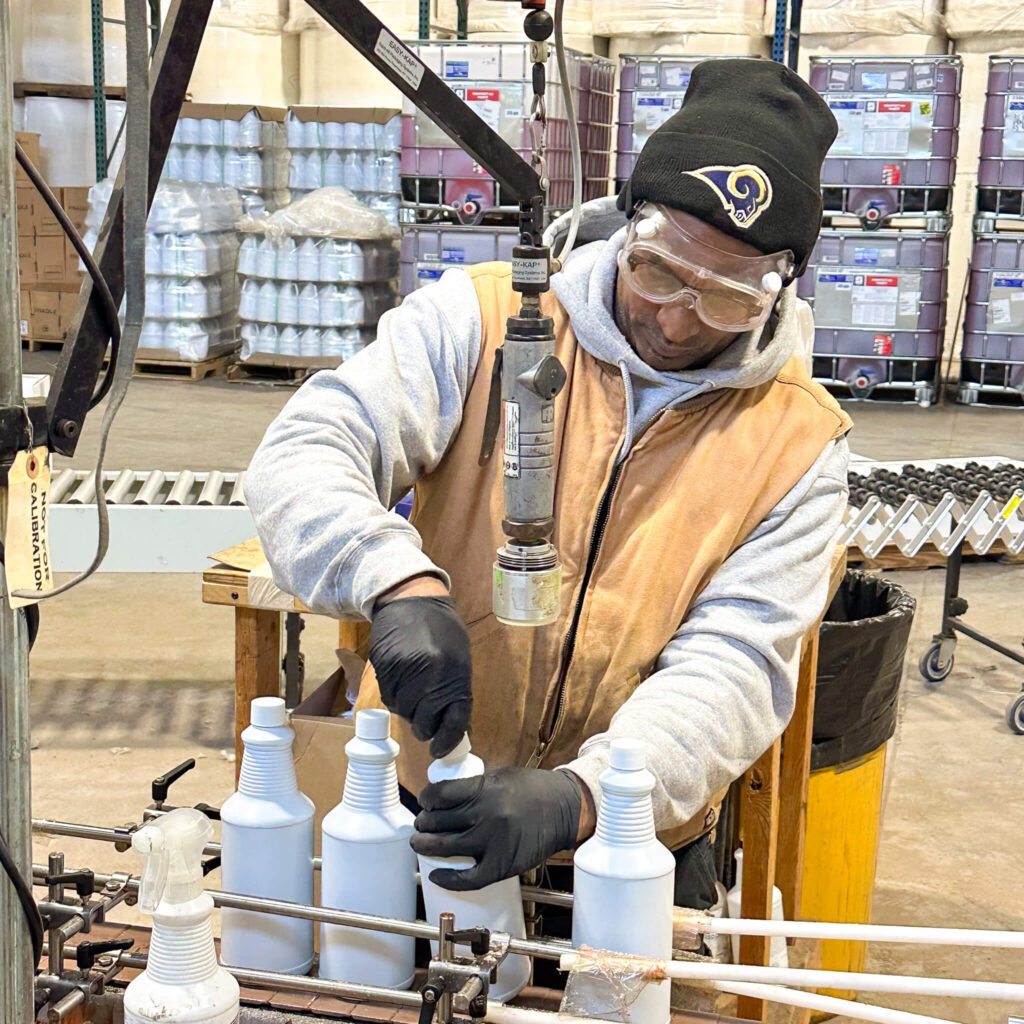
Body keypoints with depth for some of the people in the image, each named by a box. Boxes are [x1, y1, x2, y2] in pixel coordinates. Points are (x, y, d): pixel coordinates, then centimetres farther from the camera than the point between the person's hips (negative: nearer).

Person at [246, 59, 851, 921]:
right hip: (422, 811, 0)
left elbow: (732, 667, -10)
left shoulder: (799, 440, -3)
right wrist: (401, 586, -31)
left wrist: (577, 798, -27)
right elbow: (303, 455, -10)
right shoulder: (481, 320, -4)